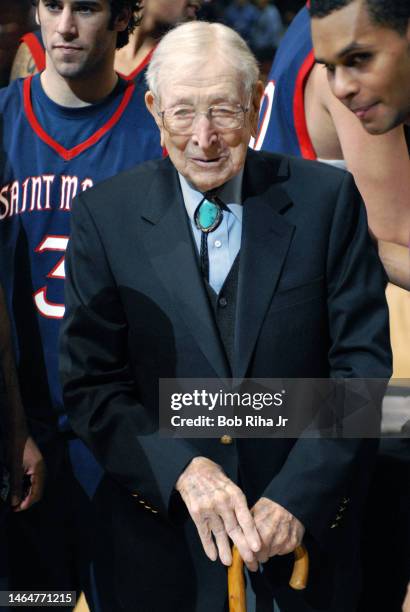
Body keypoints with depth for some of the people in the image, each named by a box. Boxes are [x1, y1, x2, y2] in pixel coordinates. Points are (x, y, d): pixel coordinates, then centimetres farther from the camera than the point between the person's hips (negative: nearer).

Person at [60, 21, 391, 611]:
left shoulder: (326, 197, -6)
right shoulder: (105, 215, -5)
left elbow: (361, 361, -7)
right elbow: (91, 385, -6)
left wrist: (297, 497, -16)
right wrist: (183, 468, -21)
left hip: (311, 522, 0)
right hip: (163, 530, 0)